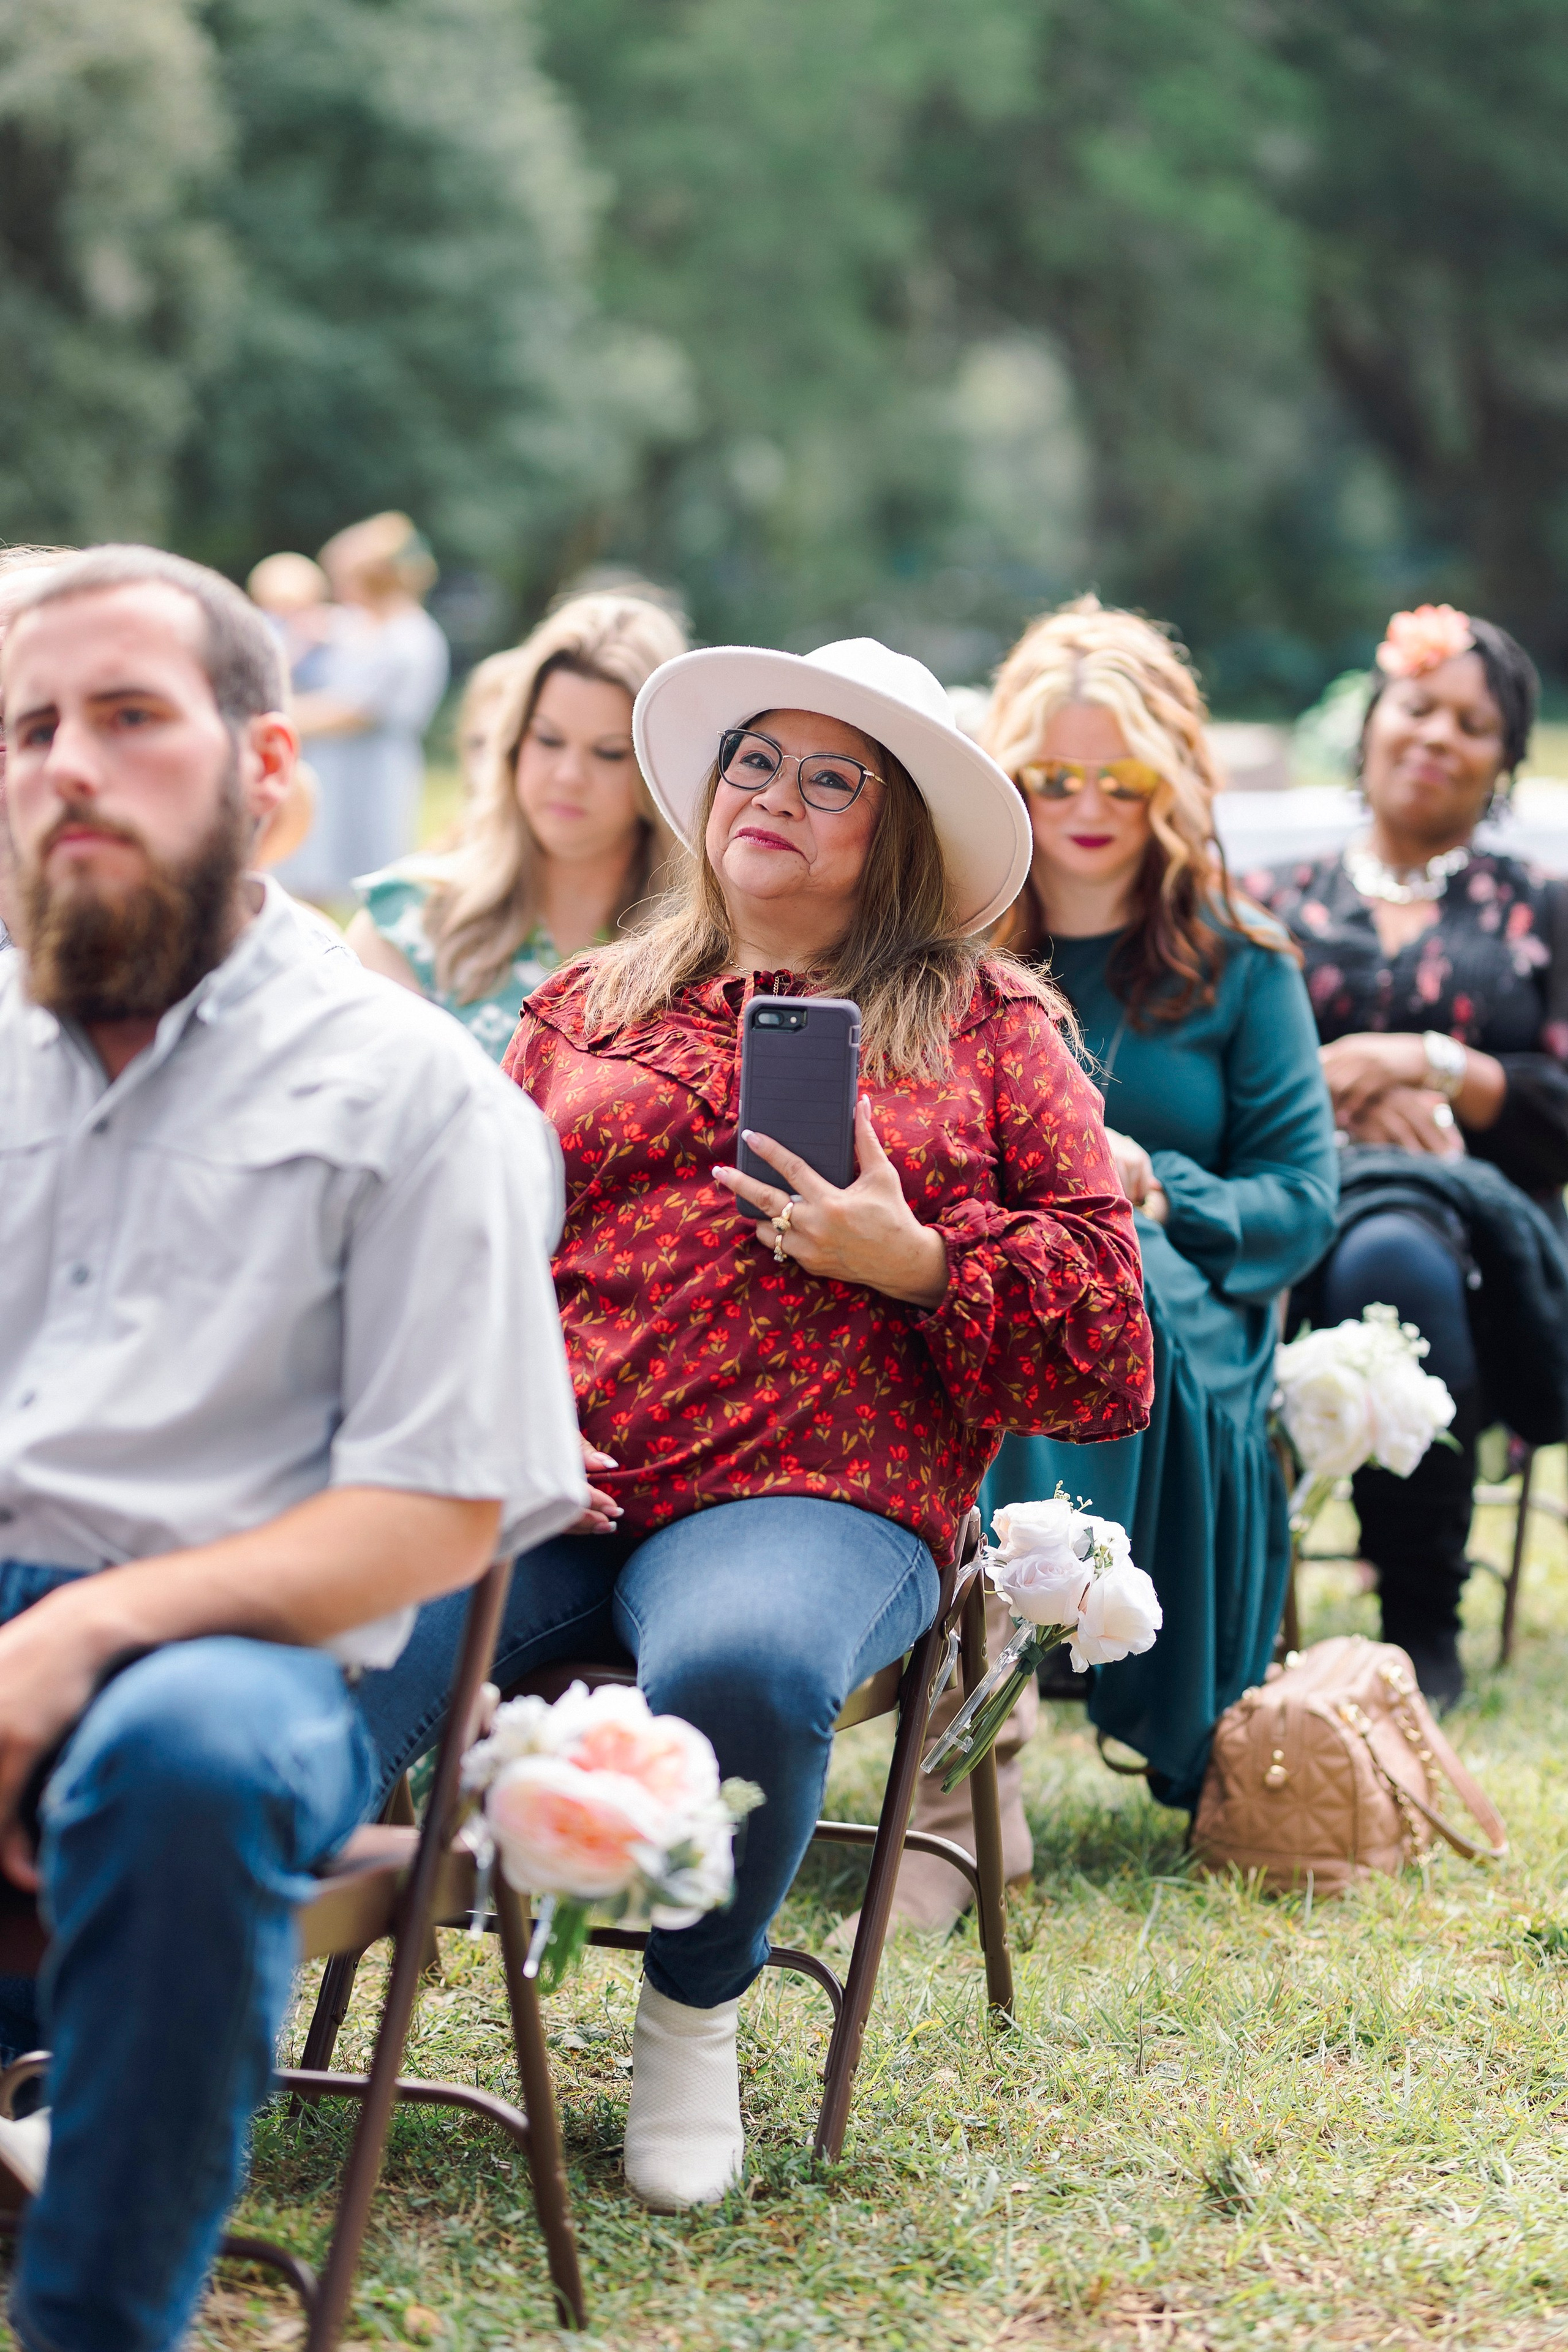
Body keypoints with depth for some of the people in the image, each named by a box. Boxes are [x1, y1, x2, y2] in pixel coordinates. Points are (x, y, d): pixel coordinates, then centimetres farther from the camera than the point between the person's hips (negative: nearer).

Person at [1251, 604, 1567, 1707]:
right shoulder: (1271, 904, 23)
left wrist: (1424, 1063, -4)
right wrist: (1341, 1096, -6)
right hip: (1295, 1228, 1)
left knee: (1390, 1253, -40)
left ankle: (1426, 1629, -29)